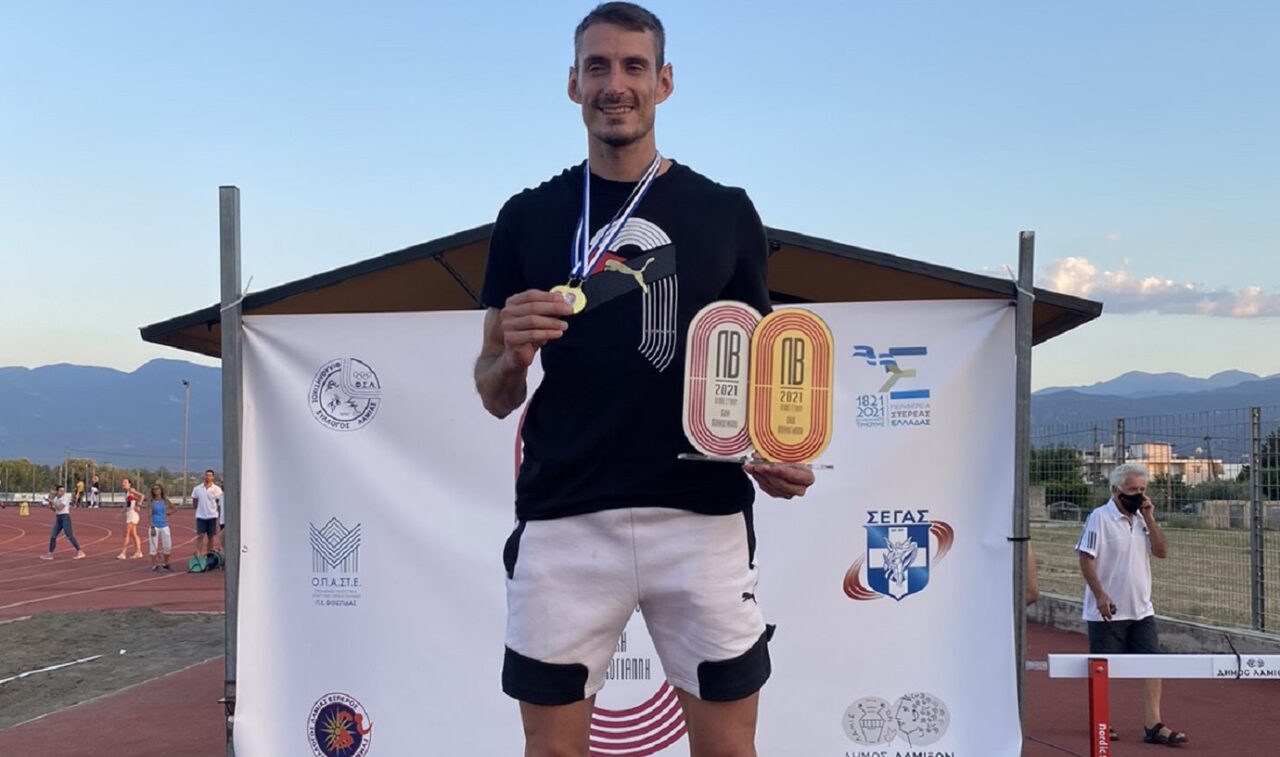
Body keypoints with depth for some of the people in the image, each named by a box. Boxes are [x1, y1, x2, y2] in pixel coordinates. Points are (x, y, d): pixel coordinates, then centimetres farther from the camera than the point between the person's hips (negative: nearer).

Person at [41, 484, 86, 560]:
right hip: (58, 519, 7)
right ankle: (50, 554, 13)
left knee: (70, 536, -12)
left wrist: (51, 501, -18)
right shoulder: (56, 498, 10)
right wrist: (50, 506, 0)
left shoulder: (65, 498, -11)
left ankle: (79, 552, -10)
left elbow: (59, 508, -21)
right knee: (52, 536, 5)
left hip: (65, 518, -7)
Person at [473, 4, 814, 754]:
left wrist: (777, 455, -8)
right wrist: (512, 354, -12)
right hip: (562, 520, 1)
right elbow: (495, 397, 11)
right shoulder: (528, 217, 8)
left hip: (703, 517, 0)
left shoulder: (727, 213, 7)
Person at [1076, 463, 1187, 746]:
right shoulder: (1100, 517, -11)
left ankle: (1153, 725, -2)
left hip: (1141, 610, 6)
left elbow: (1162, 552, 4)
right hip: (1108, 611, -6)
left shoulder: (1141, 518, 10)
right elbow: (1086, 559, -14)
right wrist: (1100, 595, -20)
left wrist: (1149, 518, -5)